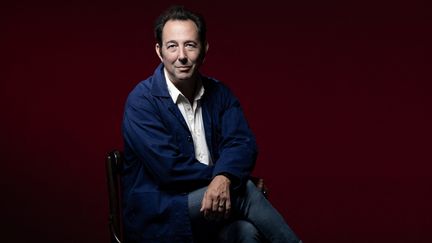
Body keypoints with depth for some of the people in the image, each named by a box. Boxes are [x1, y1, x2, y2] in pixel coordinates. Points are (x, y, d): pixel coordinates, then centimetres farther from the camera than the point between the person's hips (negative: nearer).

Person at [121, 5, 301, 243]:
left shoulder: (219, 93, 7)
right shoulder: (141, 101, -10)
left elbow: (242, 144, -5)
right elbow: (169, 168, -17)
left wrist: (224, 178, -26)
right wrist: (219, 176, -9)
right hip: (158, 217, -4)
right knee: (244, 189, -22)